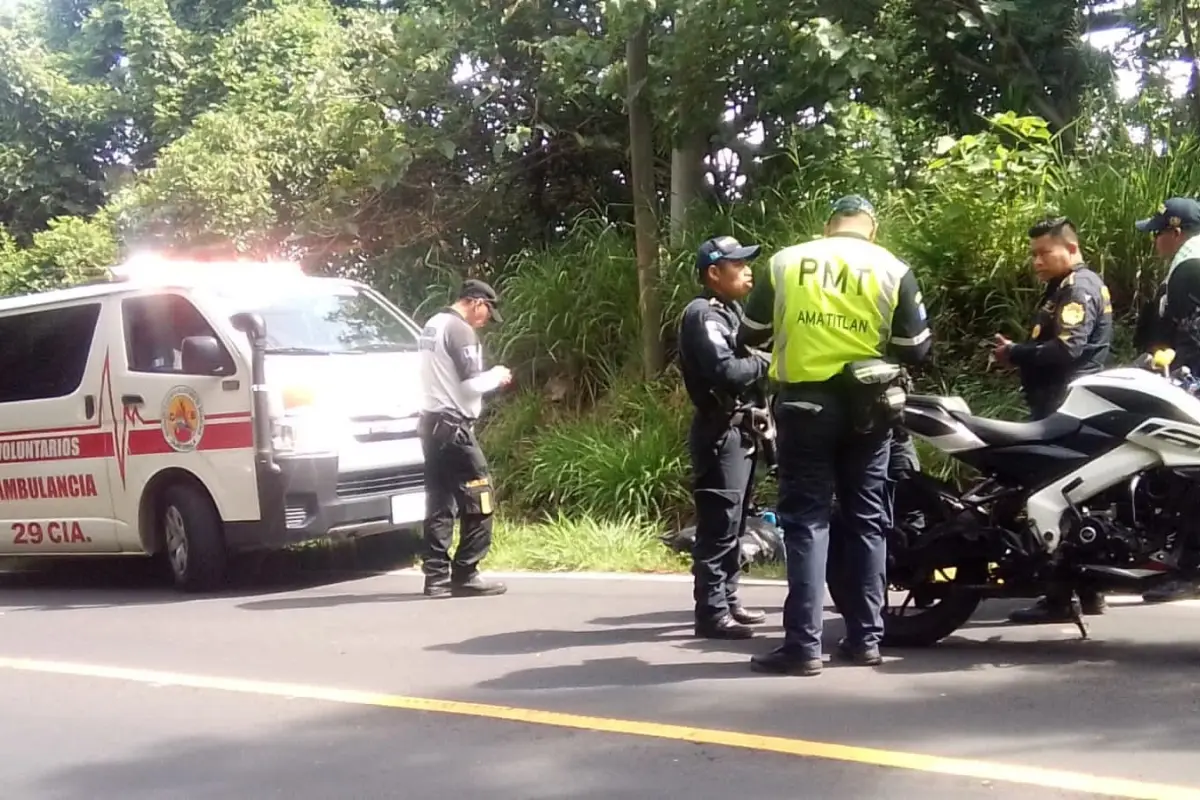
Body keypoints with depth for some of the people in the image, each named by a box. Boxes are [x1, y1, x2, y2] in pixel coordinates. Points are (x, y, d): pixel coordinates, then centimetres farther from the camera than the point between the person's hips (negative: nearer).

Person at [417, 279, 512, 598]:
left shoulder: (433, 326, 17)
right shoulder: (460, 330, -12)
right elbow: (470, 384, -16)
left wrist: (489, 377, 18)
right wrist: (496, 376, 2)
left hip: (431, 423, 10)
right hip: (453, 426, -10)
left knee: (439, 502, 8)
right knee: (478, 500, -5)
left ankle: (437, 575, 8)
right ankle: (465, 575, -4)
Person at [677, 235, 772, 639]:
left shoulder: (731, 311, 19)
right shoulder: (703, 314, -14)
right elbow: (726, 371, -25)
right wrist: (764, 362, -11)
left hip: (739, 429, 10)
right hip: (720, 431, -10)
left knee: (734, 523, 15)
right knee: (719, 525, -10)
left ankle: (727, 601, 23)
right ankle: (712, 613, -7)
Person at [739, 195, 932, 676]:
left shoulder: (785, 261, 3)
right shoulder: (893, 269, 1)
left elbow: (751, 332, 9)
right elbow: (916, 349, 2)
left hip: (804, 401, -1)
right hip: (866, 405, 1)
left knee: (806, 519, 0)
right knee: (866, 520, 11)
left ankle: (803, 644, -6)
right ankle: (865, 639, 14)